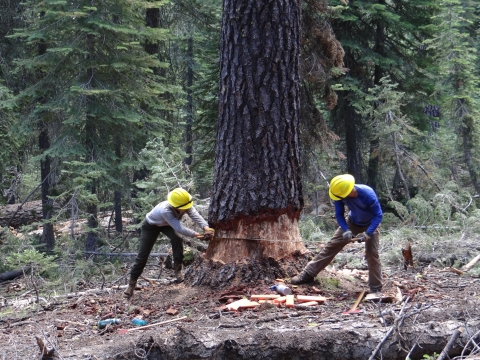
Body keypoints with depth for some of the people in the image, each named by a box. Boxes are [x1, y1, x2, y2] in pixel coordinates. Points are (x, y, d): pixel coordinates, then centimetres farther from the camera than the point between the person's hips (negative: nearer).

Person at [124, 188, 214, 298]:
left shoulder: (186, 206, -30)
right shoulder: (165, 210, -46)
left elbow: (195, 215, -42)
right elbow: (179, 228, -47)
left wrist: (205, 227, -60)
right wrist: (195, 234, -53)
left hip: (166, 224, 4)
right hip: (151, 226, -4)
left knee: (177, 239, -27)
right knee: (142, 255, -4)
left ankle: (177, 268, -8)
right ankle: (132, 283, 11)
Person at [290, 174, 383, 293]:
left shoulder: (368, 194, -39)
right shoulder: (340, 195, -26)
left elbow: (378, 215, -29)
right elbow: (339, 214, -13)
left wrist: (367, 234, -38)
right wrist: (346, 230, -30)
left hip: (370, 225, -4)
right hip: (352, 223, 4)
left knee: (372, 255, -14)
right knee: (331, 246, 2)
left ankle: (376, 290, -3)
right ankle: (308, 274, 9)